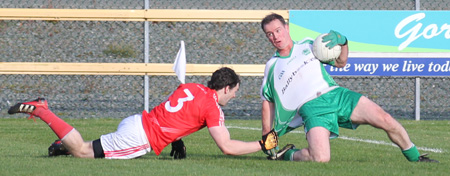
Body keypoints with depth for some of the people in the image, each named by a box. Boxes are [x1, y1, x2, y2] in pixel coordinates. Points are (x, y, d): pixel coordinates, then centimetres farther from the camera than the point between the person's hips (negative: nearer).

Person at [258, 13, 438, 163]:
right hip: (311, 107, -3)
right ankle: (288, 154, 1)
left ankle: (415, 157, 7)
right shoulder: (272, 66, 14)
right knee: (320, 158, -29)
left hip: (336, 94, 3)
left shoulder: (307, 45, 19)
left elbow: (340, 62, 23)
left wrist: (342, 42, 2)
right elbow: (267, 102, 18)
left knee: (386, 120, -13)